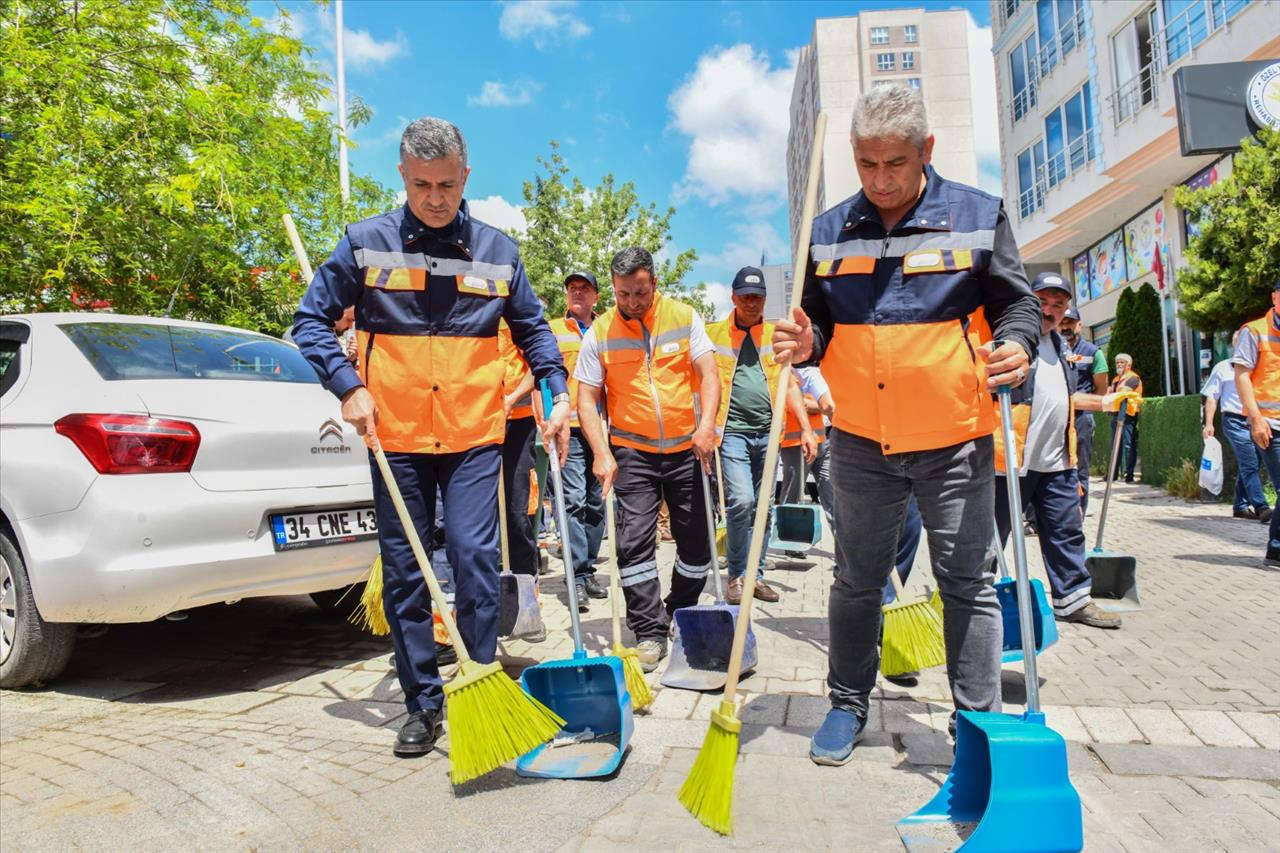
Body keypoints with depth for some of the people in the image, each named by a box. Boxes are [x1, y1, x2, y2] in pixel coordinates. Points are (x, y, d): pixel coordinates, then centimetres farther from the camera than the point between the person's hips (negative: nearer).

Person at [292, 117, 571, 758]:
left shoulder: (496, 250, 7)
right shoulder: (365, 243, 2)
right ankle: (423, 704, 20)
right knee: (404, 575, 6)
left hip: (474, 438, 0)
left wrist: (558, 393, 2)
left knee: (475, 558, -7)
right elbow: (311, 320, 6)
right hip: (396, 438, 1)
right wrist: (349, 388, -8)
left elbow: (532, 329, 16)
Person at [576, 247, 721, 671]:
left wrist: (706, 424, -19)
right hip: (632, 452, -1)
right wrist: (602, 453, -12)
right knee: (634, 541, -6)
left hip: (687, 449, 1)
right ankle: (650, 633, 5)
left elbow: (708, 375, -3)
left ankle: (682, 615, 31)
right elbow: (587, 398, -1)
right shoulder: (600, 331, 0)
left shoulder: (684, 317, 1)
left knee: (696, 540, 8)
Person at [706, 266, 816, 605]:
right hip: (732, 431, -3)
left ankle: (756, 575, 21)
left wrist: (806, 427, 4)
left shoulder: (775, 335, 11)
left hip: (767, 432, 4)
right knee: (740, 501, -17)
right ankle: (736, 576, -1)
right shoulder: (714, 333, 3)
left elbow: (789, 384, 12)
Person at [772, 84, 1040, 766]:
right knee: (857, 580, 12)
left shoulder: (978, 216, 1)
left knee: (967, 582, 5)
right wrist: (806, 343, -9)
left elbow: (1018, 303, 5)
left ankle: (978, 720, 21)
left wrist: (1016, 346, -17)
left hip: (955, 440, -2)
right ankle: (849, 703, 29)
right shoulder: (828, 232, 7)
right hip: (860, 441, 2)